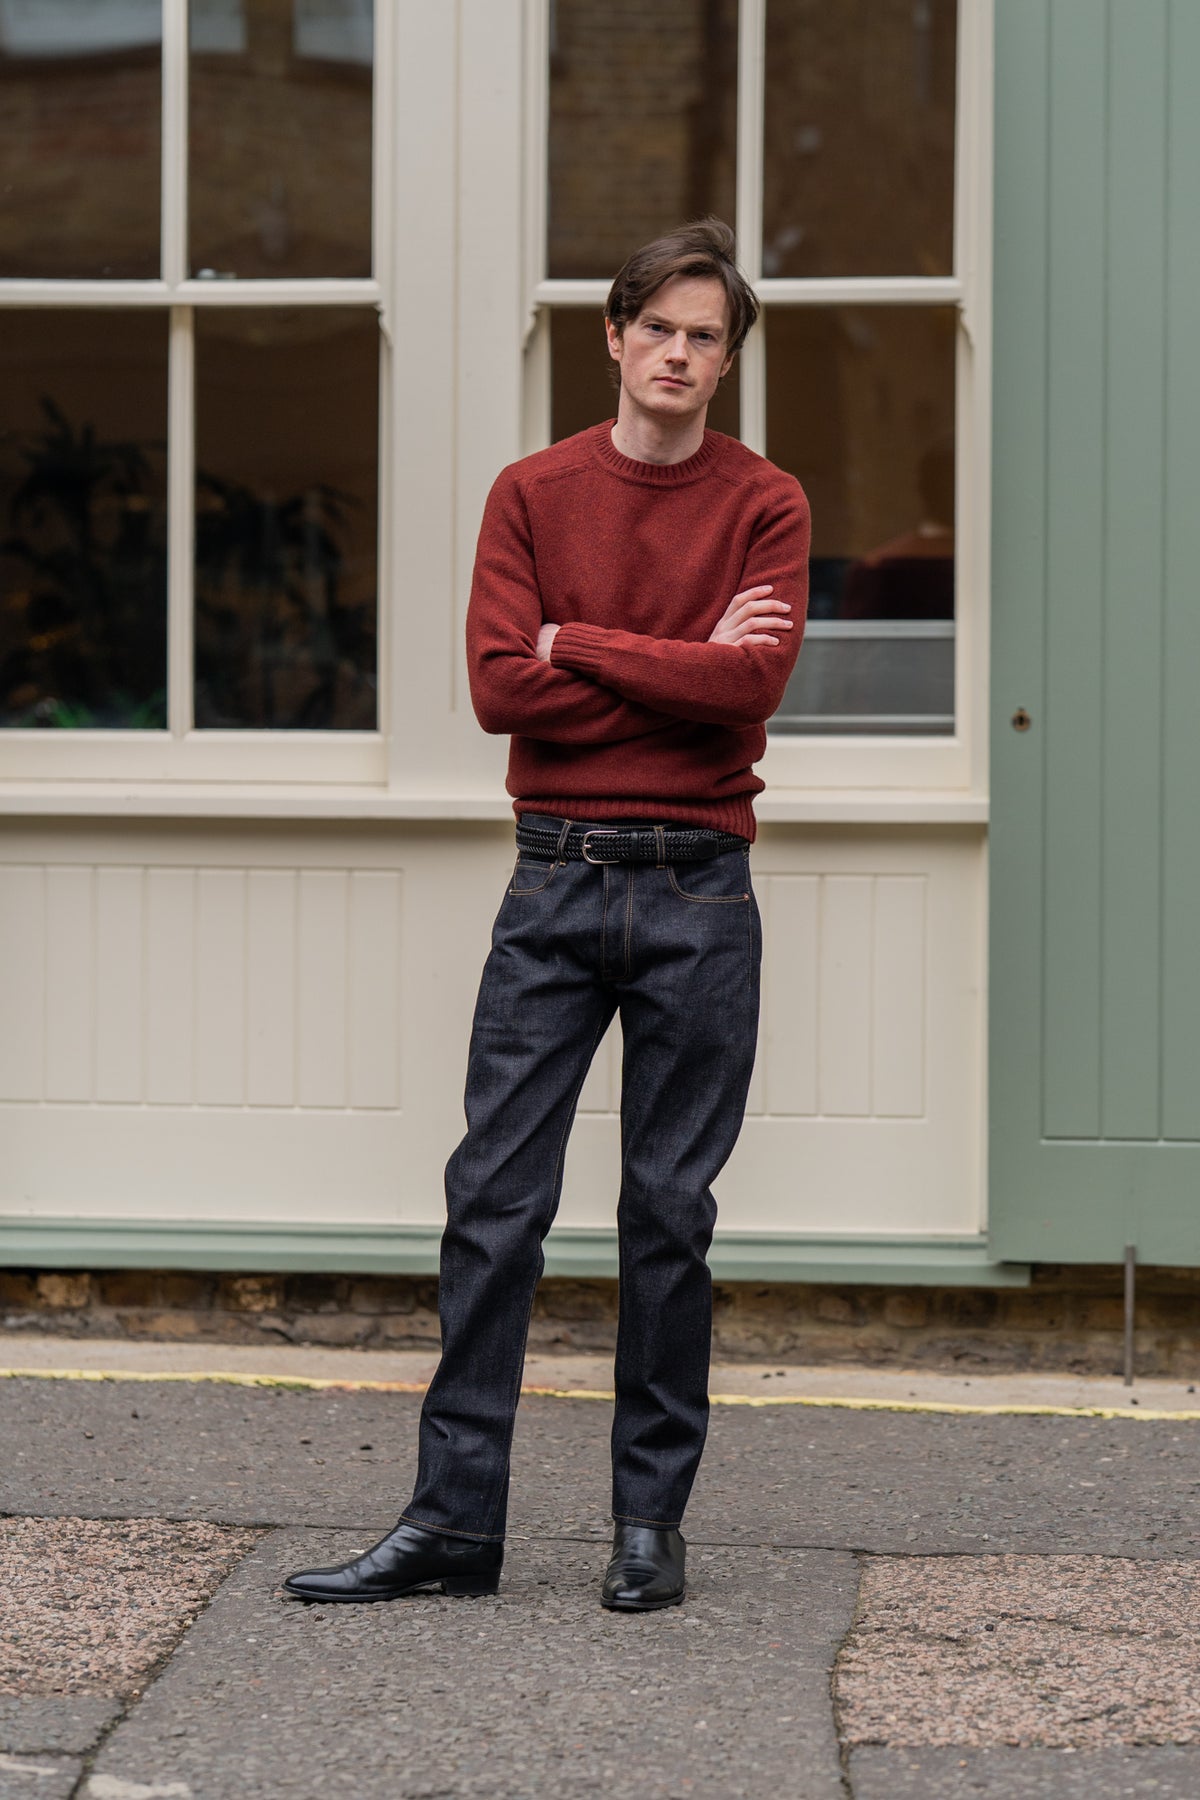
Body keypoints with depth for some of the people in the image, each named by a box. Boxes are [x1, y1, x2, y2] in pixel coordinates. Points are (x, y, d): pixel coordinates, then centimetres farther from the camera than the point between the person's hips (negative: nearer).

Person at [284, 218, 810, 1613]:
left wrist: (579, 644, -7)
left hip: (699, 886, -1)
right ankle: (454, 1518, 3)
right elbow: (501, 687, -6)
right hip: (556, 880, 1)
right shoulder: (532, 494, 7)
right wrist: (682, 670, -7)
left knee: (671, 1211, 4)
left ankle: (651, 1521, 12)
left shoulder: (764, 506, 4)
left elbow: (751, 680, -13)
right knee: (494, 1198, -1)